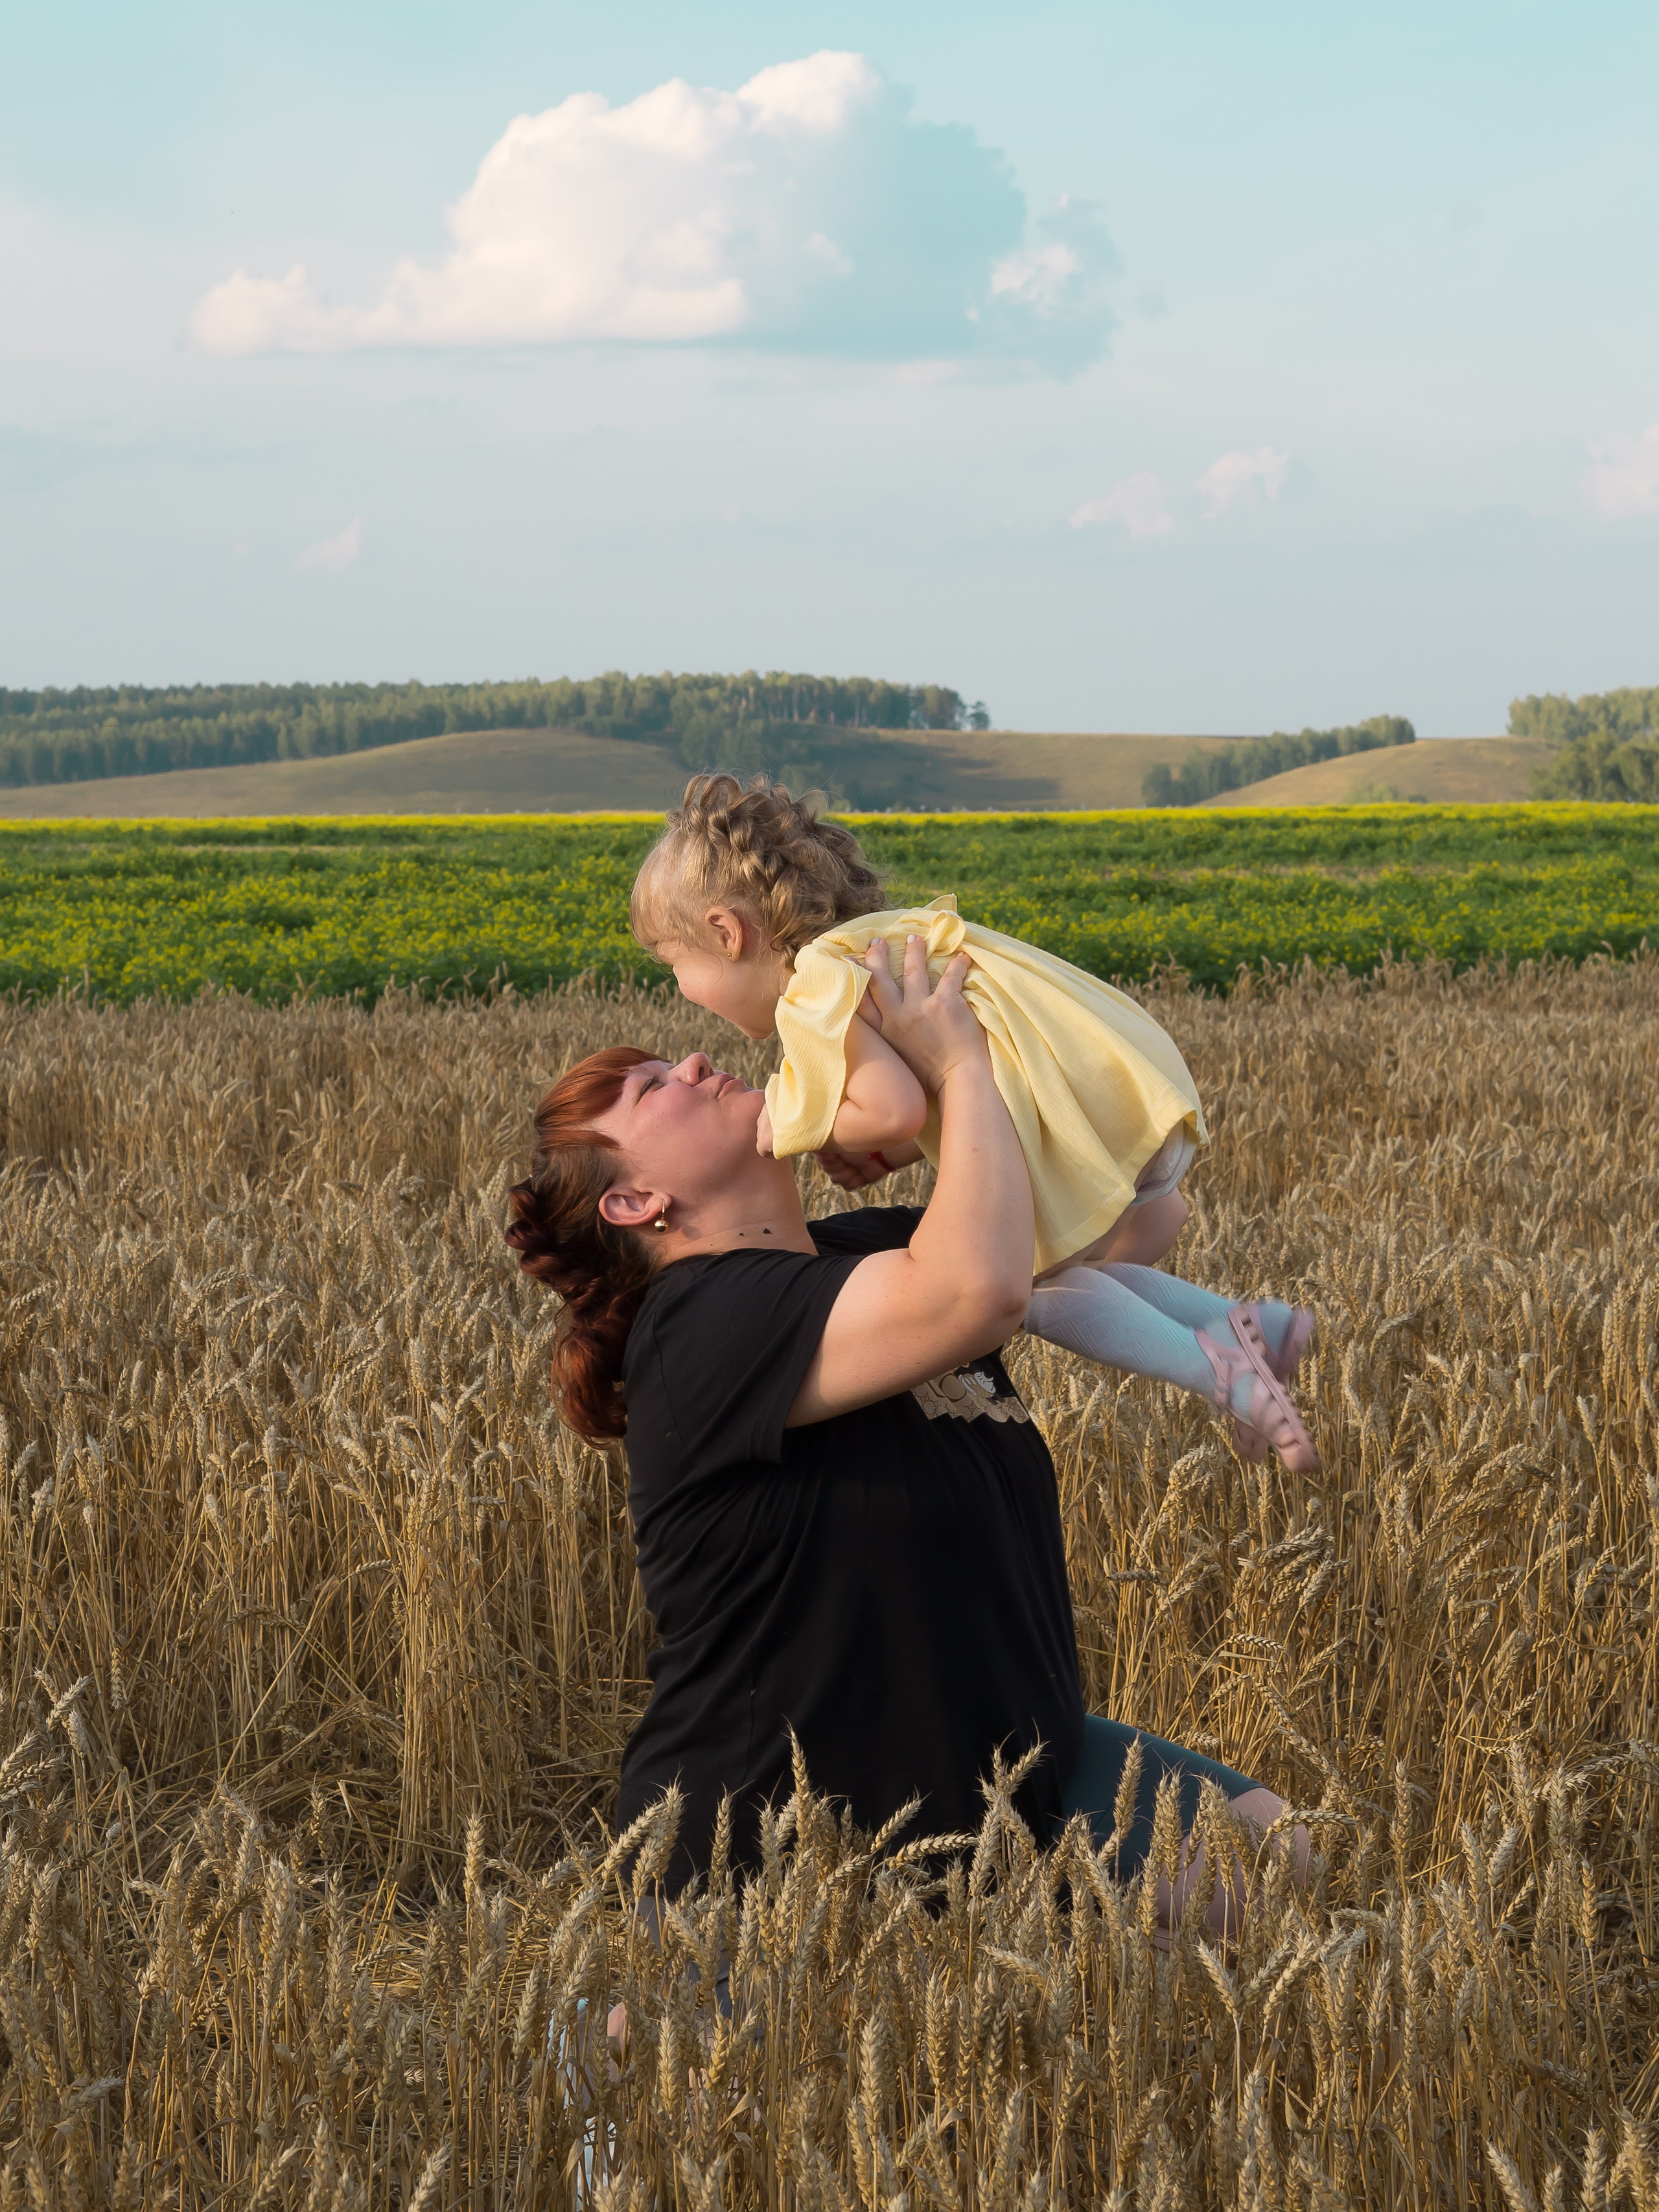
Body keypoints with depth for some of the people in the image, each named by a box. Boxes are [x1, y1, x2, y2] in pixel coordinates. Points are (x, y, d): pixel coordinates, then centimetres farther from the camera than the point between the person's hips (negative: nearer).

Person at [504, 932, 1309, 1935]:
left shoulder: (863, 1251, 5)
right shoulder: (707, 1324, -21)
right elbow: (982, 1286, -36)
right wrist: (959, 1064, -22)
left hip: (1002, 1768, 7)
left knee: (1263, 1847, -3)